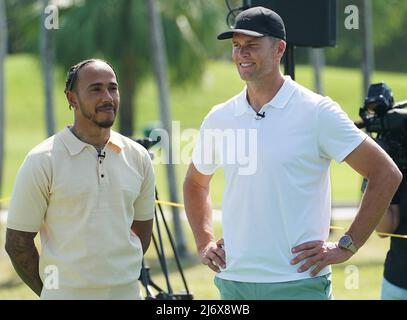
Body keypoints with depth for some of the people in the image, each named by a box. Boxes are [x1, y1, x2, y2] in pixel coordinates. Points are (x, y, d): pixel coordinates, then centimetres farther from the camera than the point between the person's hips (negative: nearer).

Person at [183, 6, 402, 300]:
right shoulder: (219, 118, 10)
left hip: (299, 283, -5)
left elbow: (386, 174, -5)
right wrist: (204, 242, 14)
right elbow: (196, 182, 28)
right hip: (233, 280, 5)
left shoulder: (317, 112, -5)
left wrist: (346, 247, -8)